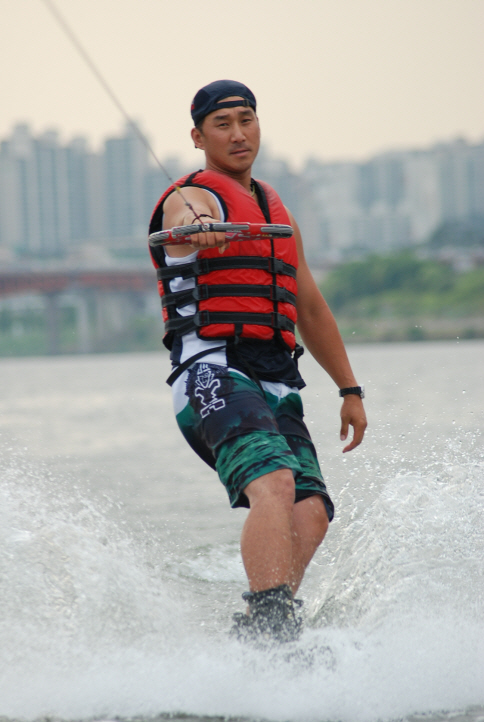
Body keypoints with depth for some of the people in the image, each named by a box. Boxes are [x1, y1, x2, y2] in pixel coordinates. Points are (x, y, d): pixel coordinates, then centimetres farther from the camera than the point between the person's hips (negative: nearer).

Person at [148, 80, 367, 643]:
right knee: (275, 483, -31)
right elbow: (187, 214, -24)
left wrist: (349, 389, 30)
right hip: (213, 374, -7)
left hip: (276, 385, 7)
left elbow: (310, 309, 33)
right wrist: (196, 225, -49)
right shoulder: (194, 195, 3)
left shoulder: (277, 211, 27)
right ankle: (274, 625, -39)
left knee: (311, 511, -16)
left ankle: (249, 638, -15)